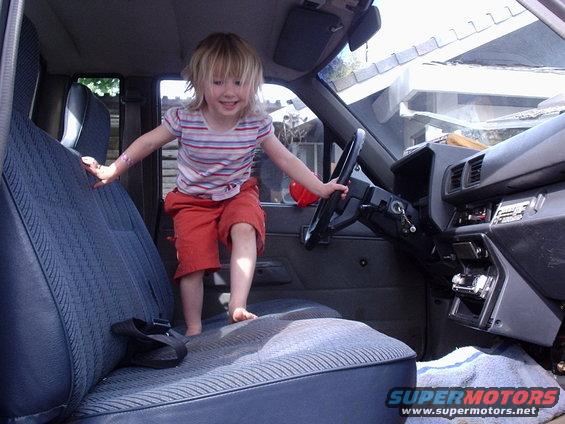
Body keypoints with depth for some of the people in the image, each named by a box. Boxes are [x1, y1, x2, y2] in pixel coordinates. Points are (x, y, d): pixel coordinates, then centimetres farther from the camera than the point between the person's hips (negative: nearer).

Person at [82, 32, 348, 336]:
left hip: (238, 194, 1)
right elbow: (148, 142, -4)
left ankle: (237, 306, -27)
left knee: (245, 230, -31)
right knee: (192, 261, -10)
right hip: (192, 201, 0)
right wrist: (112, 170, -8)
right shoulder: (183, 119, -18)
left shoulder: (257, 124, -15)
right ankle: (193, 330, 7)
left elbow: (285, 159, -6)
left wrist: (321, 188, -9)